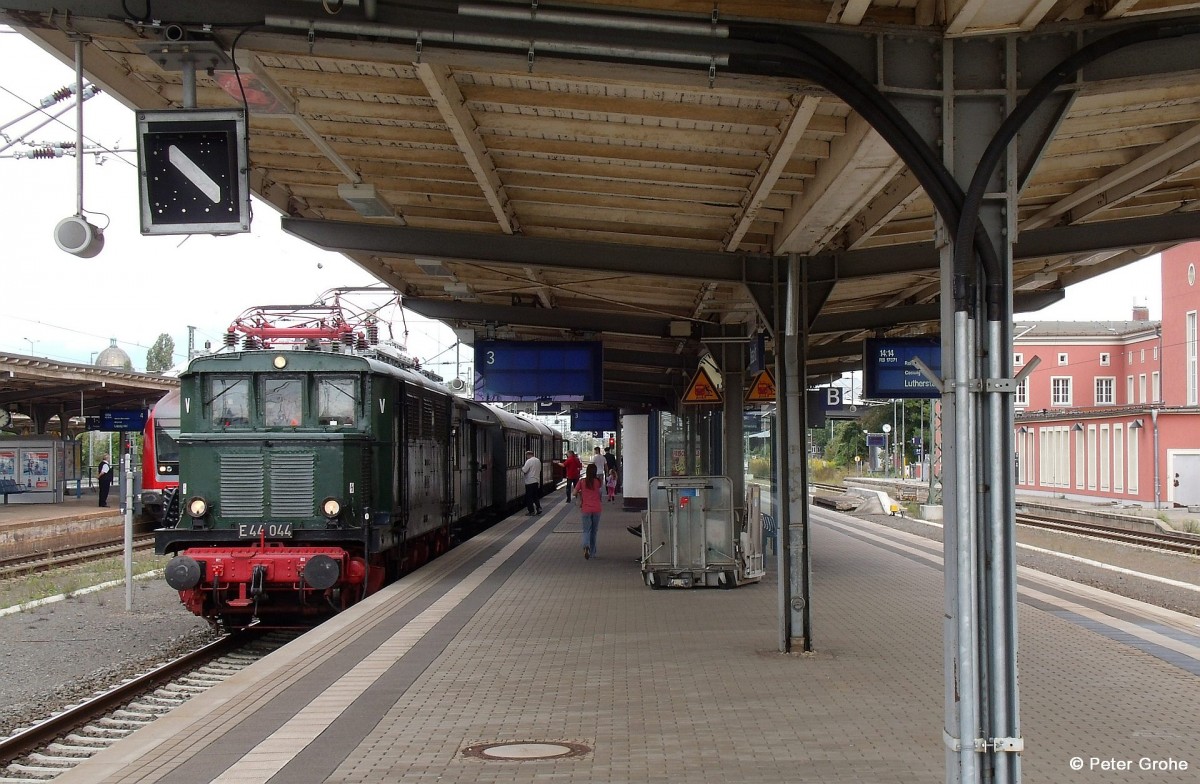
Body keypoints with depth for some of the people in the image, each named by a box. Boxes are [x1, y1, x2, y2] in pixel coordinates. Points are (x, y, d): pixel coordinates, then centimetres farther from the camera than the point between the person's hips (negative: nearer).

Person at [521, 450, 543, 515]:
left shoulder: (529, 461, -15)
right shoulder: (538, 461, 9)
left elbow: (524, 470, -19)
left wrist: (522, 468, 2)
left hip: (530, 481, -7)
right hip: (537, 481, 7)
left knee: (529, 497, 1)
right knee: (536, 496, 17)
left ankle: (531, 511, 2)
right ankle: (538, 508, 9)